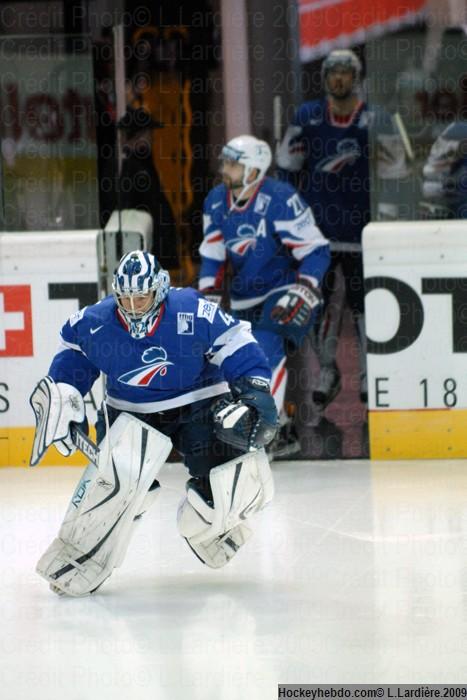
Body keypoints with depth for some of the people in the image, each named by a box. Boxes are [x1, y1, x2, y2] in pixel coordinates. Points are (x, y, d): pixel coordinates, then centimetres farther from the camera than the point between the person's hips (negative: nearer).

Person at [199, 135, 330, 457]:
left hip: (283, 291, -8)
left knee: (265, 345, -28)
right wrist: (207, 294, -2)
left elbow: (317, 251, -18)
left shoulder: (281, 200, -20)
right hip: (245, 297, 8)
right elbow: (212, 254, 10)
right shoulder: (216, 201, 1)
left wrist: (303, 291, -30)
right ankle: (284, 433, 23)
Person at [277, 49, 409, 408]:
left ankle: (371, 373, 11)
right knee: (319, 297, 4)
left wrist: (385, 220, -5)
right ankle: (327, 370, 15)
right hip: (316, 224, 2)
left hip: (357, 226, -2)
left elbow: (391, 172, 0)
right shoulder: (307, 116, 4)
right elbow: (288, 166, 12)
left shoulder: (375, 120, -3)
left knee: (362, 298, 2)